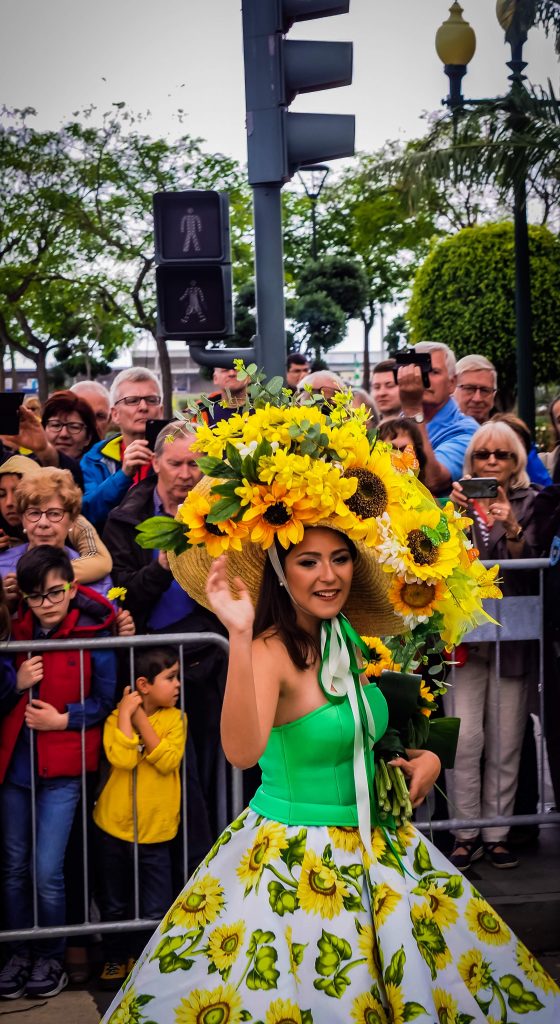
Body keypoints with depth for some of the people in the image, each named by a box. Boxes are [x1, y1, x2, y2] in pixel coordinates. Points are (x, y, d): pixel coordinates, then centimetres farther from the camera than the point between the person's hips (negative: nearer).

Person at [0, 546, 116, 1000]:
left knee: (47, 873, -6)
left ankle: (52, 958, 15)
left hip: (61, 771, -4)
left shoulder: (93, 635, -8)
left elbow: (105, 702, -2)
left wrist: (64, 719, -15)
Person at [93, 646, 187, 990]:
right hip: (114, 825, 0)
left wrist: (142, 720, -20)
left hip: (155, 830, 0)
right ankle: (116, 959, 35)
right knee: (115, 905, 15)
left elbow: (168, 761, -19)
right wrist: (127, 713, -21)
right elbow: (122, 759, -24)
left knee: (156, 910, 4)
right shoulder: (116, 718, -7)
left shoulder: (175, 718, -4)